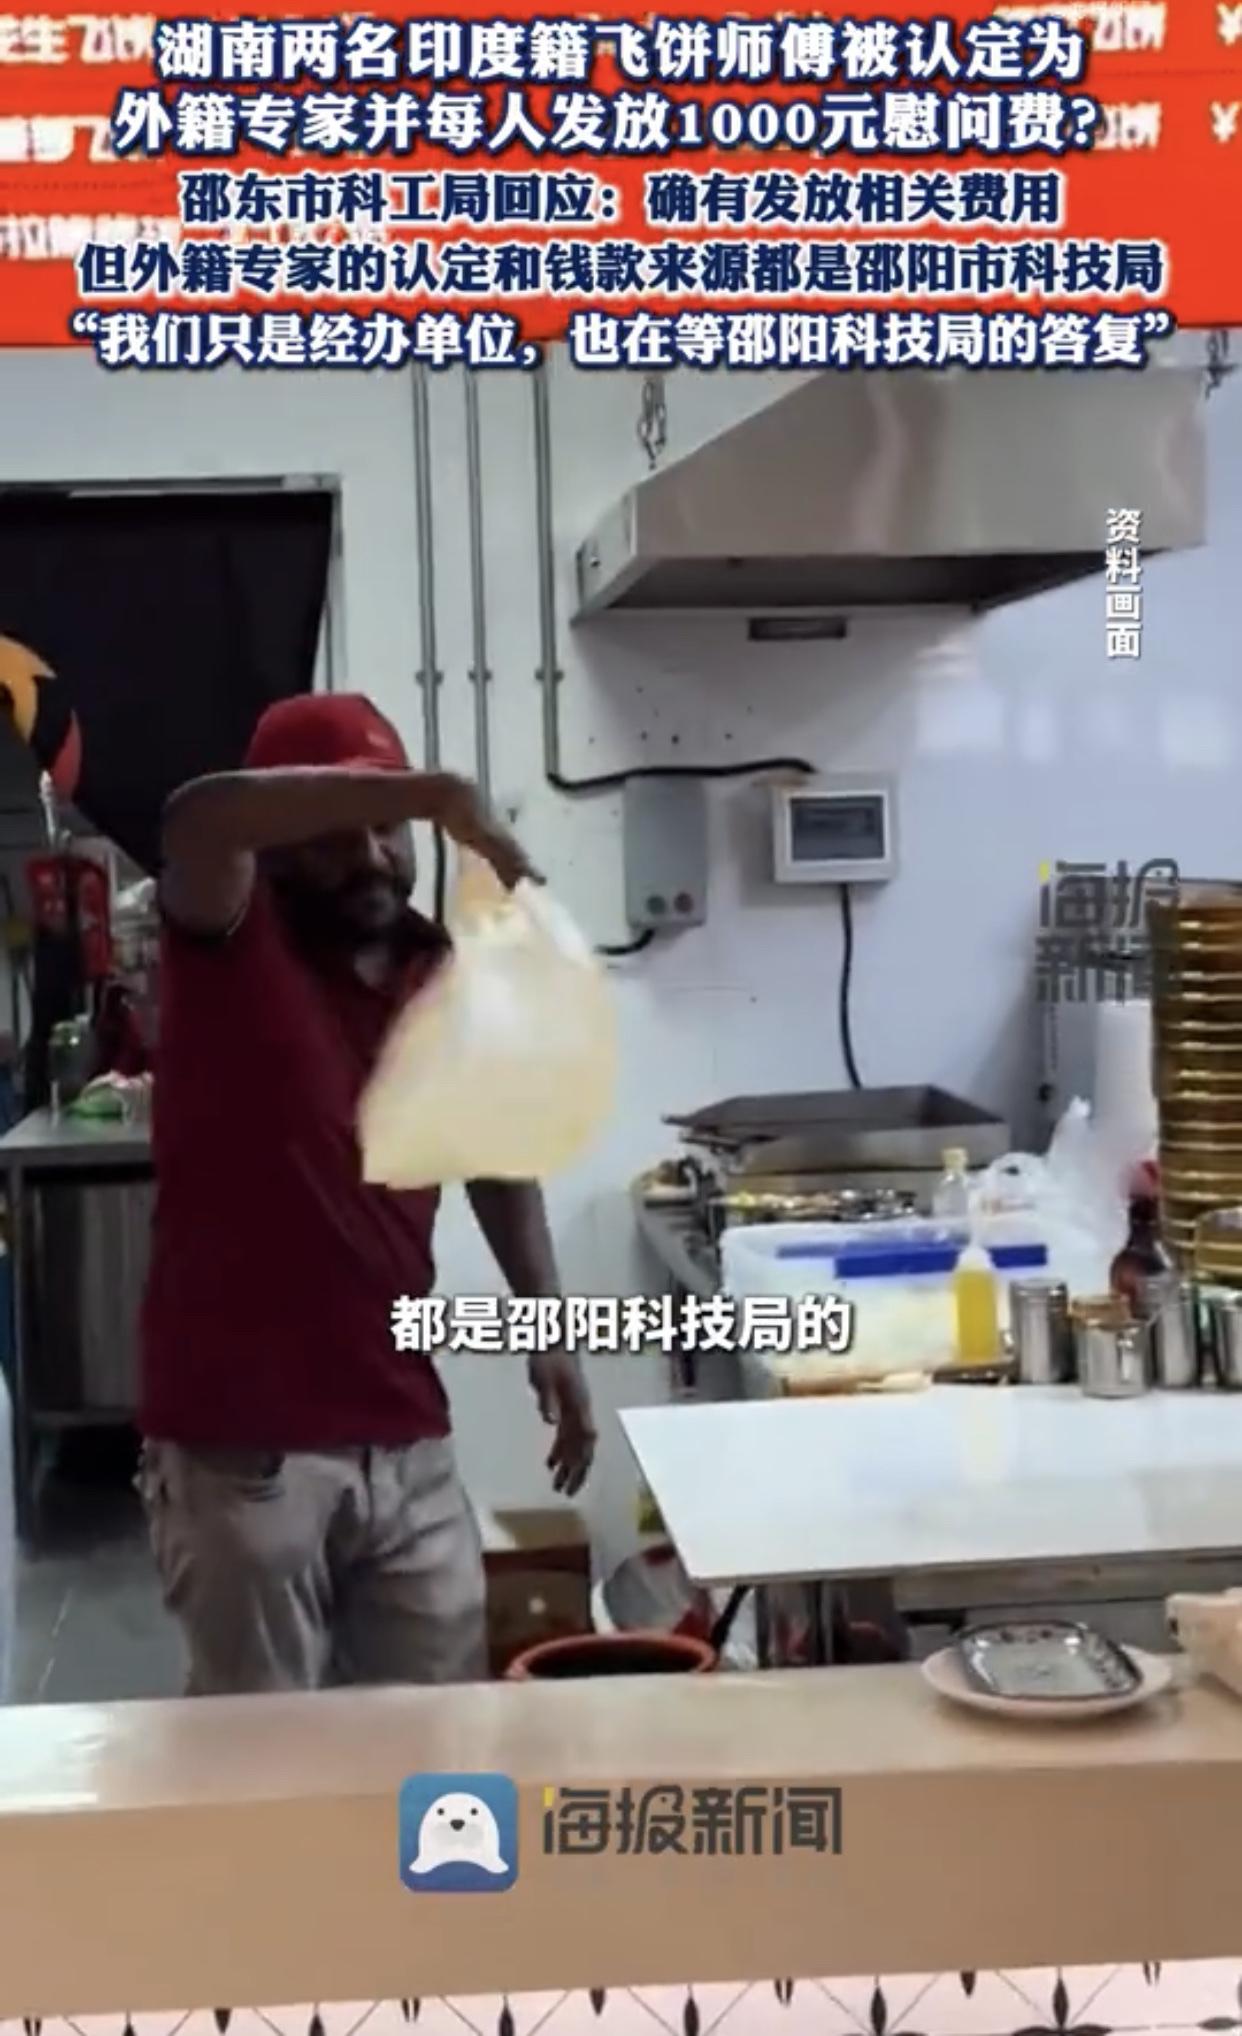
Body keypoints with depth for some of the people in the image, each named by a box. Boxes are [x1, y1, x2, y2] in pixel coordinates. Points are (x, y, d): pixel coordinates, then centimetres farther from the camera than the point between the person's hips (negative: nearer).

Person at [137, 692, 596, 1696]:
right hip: (240, 1443, -5)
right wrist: (439, 792, -34)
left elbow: (497, 1160, 20)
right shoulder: (233, 946, -8)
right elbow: (199, 818, -30)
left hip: (407, 1437, 5)